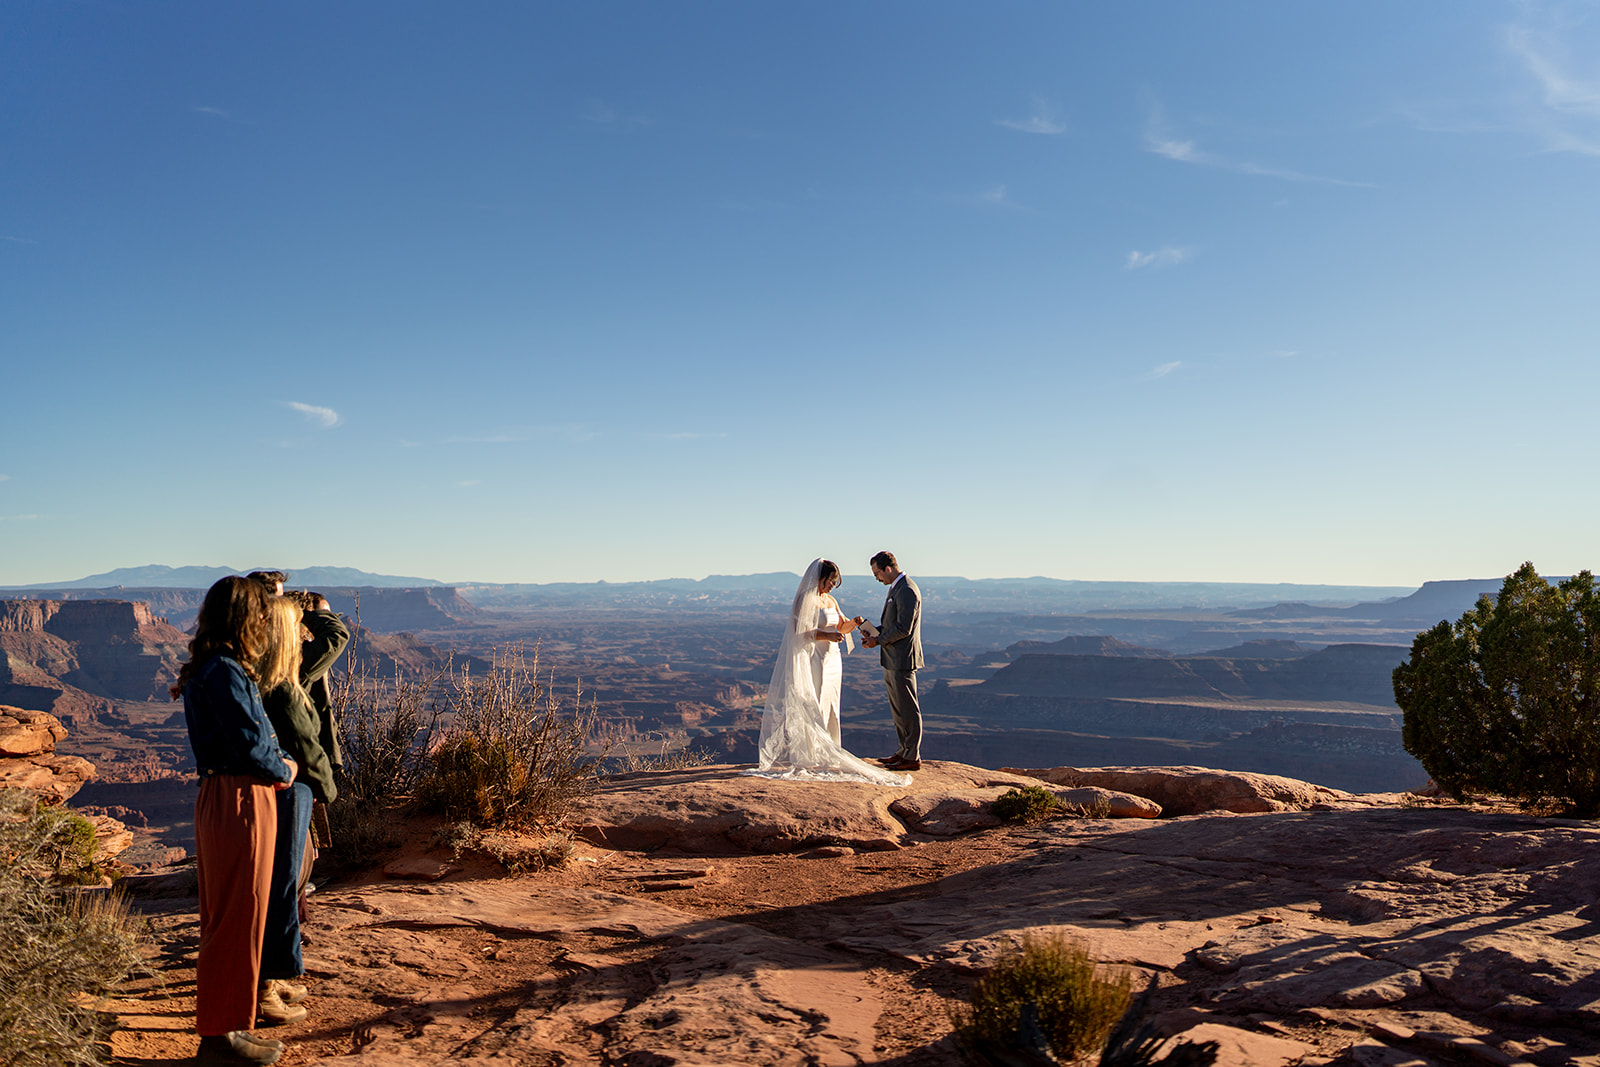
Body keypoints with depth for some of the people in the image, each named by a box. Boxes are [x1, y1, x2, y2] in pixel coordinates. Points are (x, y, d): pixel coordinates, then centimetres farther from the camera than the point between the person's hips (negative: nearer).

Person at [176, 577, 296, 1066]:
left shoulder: (209, 669, 13)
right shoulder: (225, 671, -18)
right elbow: (248, 743, -20)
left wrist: (276, 765, 7)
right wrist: (284, 770, -4)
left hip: (225, 796, 10)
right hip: (240, 800, -10)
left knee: (227, 918, 18)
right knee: (237, 919, 1)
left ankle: (222, 1026, 30)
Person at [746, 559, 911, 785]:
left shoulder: (831, 601, 13)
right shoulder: (806, 600, -10)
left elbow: (841, 627, 20)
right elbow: (800, 632, -16)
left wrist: (853, 623, -1)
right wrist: (827, 635, -25)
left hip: (831, 659, 8)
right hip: (813, 659, -8)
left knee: (829, 707, 9)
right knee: (812, 708, -6)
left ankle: (826, 754, 14)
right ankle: (809, 756, -2)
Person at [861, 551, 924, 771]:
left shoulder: (907, 591, -19)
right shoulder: (895, 588, 14)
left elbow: (903, 628, -23)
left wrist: (878, 640, -14)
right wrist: (874, 632, 9)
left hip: (902, 660, -11)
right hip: (892, 660, 11)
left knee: (908, 709, -3)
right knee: (897, 709, 17)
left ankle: (912, 758, 4)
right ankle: (904, 751, 26)